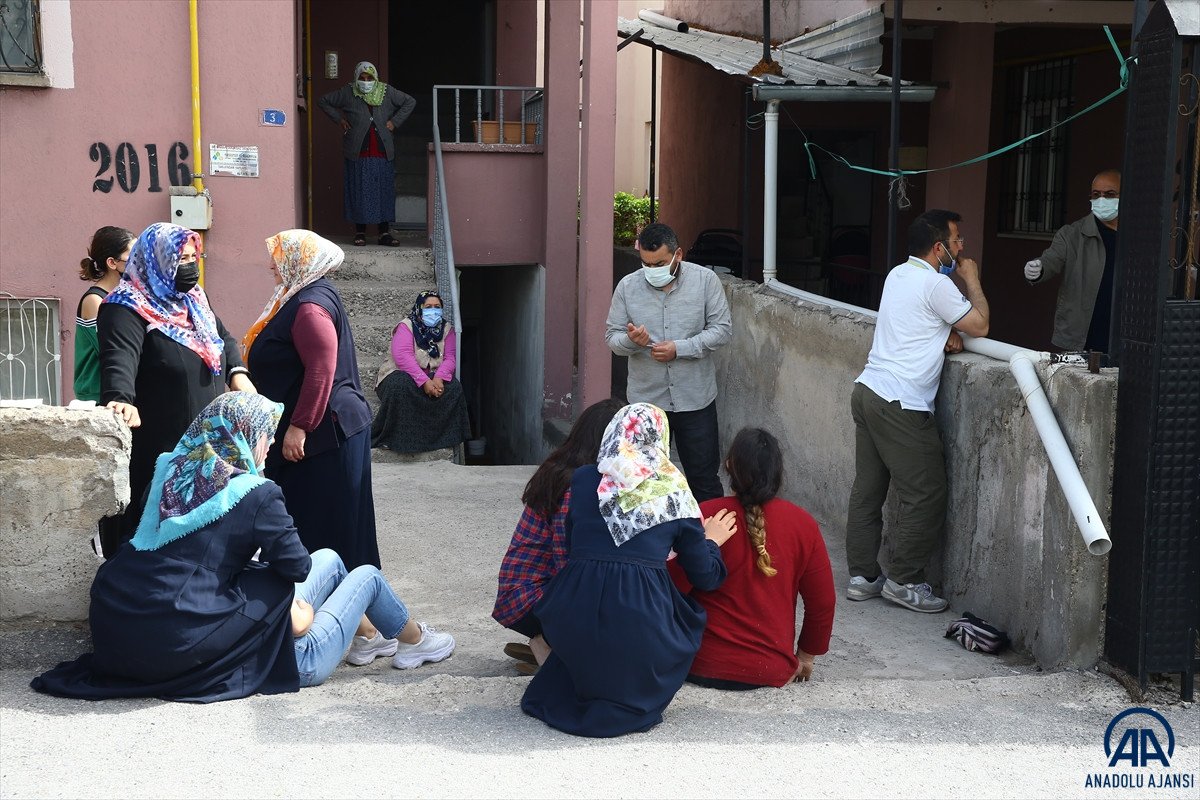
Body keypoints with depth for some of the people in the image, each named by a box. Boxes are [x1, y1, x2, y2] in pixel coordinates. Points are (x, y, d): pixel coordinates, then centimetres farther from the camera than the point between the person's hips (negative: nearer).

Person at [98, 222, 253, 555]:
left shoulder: (194, 298, 13)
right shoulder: (127, 309, -14)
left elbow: (223, 338, 25)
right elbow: (119, 360, -31)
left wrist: (237, 373, 5)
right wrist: (122, 400, -49)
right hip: (157, 449, -8)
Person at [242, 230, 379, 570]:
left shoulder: (310, 306, -18)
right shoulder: (300, 298, 15)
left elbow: (322, 370, -26)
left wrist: (299, 427, -25)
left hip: (324, 431, -11)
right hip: (317, 431, 11)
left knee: (323, 525, -4)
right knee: (304, 520, 14)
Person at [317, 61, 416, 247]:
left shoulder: (387, 92, 5)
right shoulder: (347, 93, 2)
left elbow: (410, 102, 14)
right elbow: (323, 101, 12)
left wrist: (395, 121, 4)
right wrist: (339, 119, 4)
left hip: (382, 152, 1)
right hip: (358, 153, -1)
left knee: (384, 190, 1)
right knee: (359, 191, 1)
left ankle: (385, 233, 6)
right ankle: (360, 231, 9)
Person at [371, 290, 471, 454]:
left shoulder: (446, 328, 4)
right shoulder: (406, 326, -9)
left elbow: (450, 357, -6)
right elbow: (402, 356, -23)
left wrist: (439, 378, -28)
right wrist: (424, 381, -33)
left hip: (433, 377, 4)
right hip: (402, 374, -4)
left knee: (454, 388, -25)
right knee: (400, 387, -38)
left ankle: (448, 437, -12)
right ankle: (389, 438, -26)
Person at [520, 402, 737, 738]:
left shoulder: (582, 480, 10)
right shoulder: (673, 492, 5)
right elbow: (706, 577, 9)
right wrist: (711, 541, 32)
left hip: (575, 623, 4)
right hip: (639, 628, -4)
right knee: (687, 617, 27)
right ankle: (624, 706, 9)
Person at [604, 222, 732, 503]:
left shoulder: (705, 280, -6)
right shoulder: (627, 286, -1)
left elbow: (722, 329, -6)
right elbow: (612, 336, 3)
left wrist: (679, 349, -17)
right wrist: (630, 340, -21)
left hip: (696, 398, -2)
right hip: (646, 399, 2)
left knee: (704, 475, 7)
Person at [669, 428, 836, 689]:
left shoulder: (703, 517, -15)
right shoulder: (803, 523, -4)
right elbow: (823, 602, 3)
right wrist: (805, 657, 18)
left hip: (703, 667, -2)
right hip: (773, 671, 3)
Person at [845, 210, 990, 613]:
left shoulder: (898, 274, 15)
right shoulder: (935, 285, -12)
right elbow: (980, 326, -5)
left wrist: (946, 335, 7)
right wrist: (971, 278, 7)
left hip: (867, 392, 10)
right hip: (900, 405, -10)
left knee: (867, 489, 11)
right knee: (927, 496, -1)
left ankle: (862, 576, 16)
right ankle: (904, 580, 4)